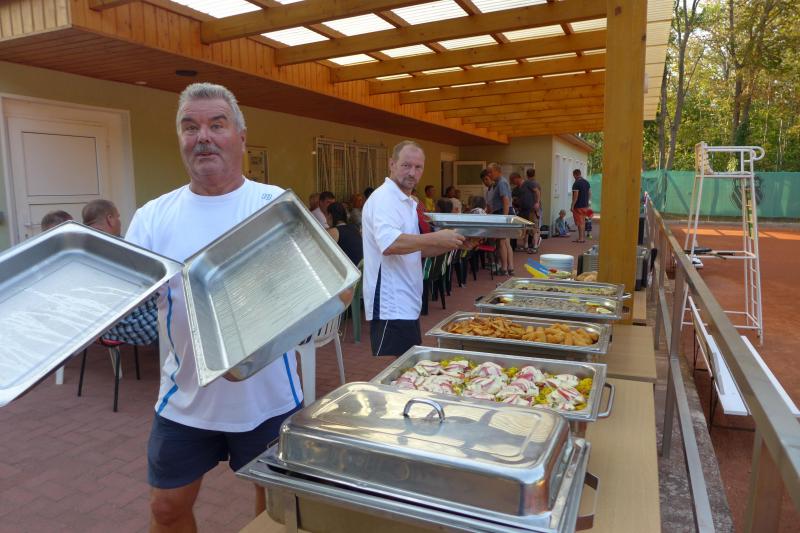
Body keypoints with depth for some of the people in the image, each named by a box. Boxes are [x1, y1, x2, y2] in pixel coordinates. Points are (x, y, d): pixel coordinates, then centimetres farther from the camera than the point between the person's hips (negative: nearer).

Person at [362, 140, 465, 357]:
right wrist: (435, 238, -28)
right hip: (391, 308, -10)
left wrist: (451, 244, 7)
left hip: (406, 305, 10)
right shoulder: (383, 199, -15)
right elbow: (390, 244, -32)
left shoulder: (409, 203, 18)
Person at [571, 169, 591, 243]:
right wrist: (588, 203, 21)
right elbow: (590, 193, 14)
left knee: (580, 222, -4)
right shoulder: (587, 182, 10)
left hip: (578, 206, -8)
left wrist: (572, 206, -15)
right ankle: (583, 237, 20)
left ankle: (581, 238, -2)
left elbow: (575, 196, -20)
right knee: (583, 222, 15)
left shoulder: (576, 183, -16)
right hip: (585, 205, 8)